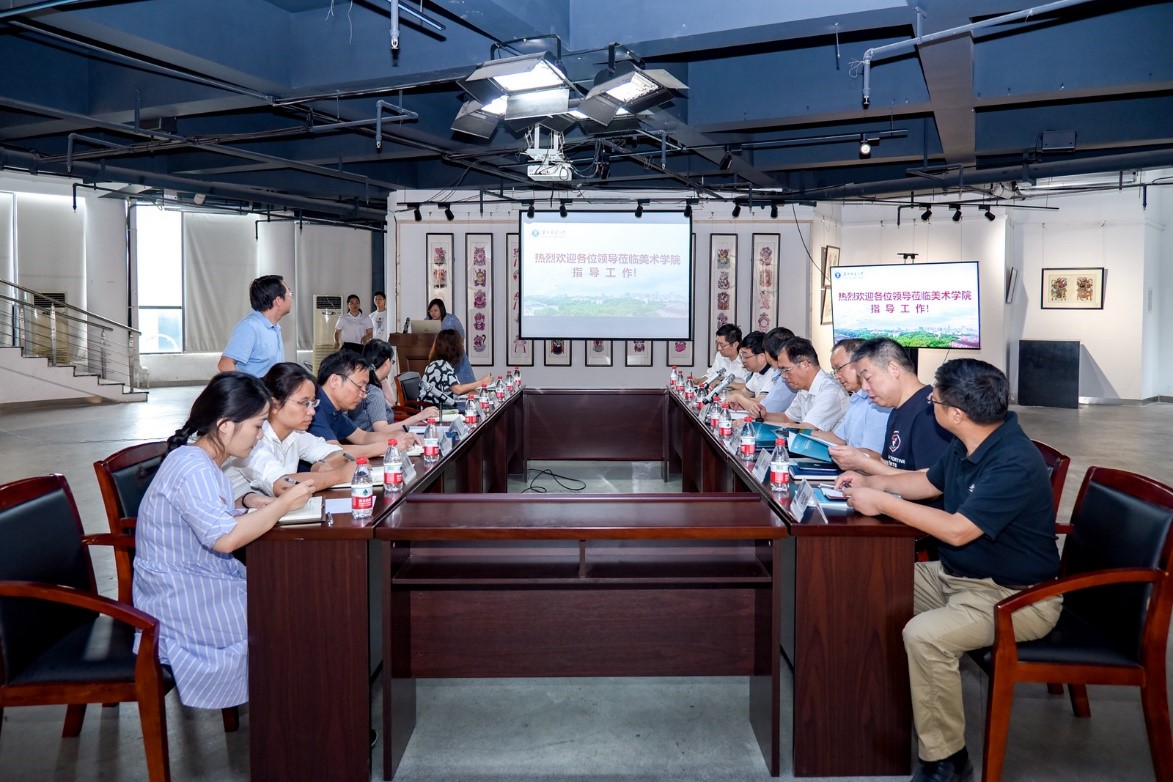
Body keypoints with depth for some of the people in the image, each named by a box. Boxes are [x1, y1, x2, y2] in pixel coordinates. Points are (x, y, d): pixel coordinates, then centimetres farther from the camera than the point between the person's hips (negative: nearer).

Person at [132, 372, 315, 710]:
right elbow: (225, 538, -33)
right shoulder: (192, 470, -23)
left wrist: (247, 503, 2)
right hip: (179, 601, -9)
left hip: (201, 580, 9)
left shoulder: (204, 463, 8)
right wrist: (283, 504, -22)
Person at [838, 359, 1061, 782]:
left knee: (924, 635, -30)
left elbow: (958, 530, -31)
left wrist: (882, 503, -24)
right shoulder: (966, 445, 1)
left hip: (1014, 596, -10)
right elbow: (928, 482, 20)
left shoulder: (1015, 463, -27)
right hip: (956, 574, 10)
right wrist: (872, 481, 7)